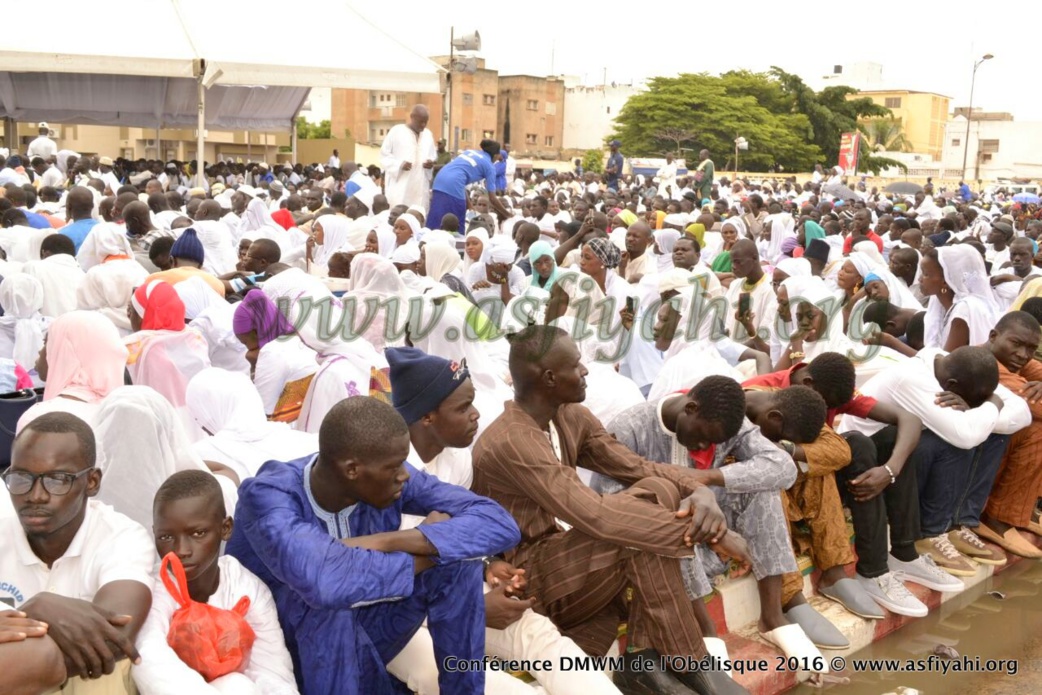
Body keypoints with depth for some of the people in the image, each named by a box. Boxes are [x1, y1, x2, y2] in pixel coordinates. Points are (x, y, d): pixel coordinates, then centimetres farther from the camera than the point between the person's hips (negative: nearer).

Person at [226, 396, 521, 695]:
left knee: (456, 564, -18)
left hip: (358, 637, 4)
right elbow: (321, 580, -49)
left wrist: (390, 541, -35)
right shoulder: (268, 495, -29)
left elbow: (500, 523, -23)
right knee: (323, 600, -37)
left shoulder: (388, 479, -16)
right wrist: (429, 552, -33)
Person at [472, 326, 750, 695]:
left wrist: (699, 490, -22)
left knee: (660, 490, -13)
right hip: (524, 578, -9)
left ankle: (645, 656, -12)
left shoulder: (571, 418, 2)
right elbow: (594, 516, -34)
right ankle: (686, 664, -12)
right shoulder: (510, 442, -26)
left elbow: (637, 467, 1)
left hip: (561, 549, 9)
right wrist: (705, 532, -31)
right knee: (641, 534, -29)